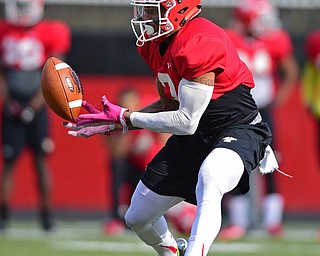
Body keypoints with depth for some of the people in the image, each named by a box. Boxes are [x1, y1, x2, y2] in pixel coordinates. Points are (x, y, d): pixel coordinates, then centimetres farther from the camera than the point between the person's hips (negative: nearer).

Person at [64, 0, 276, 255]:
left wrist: (126, 117, -13)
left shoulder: (198, 43, -27)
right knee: (137, 219, 15)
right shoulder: (153, 43, 0)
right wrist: (114, 122, 1)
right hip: (193, 137, 9)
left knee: (208, 179, -43)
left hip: (238, 128, -9)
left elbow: (186, 122, -24)